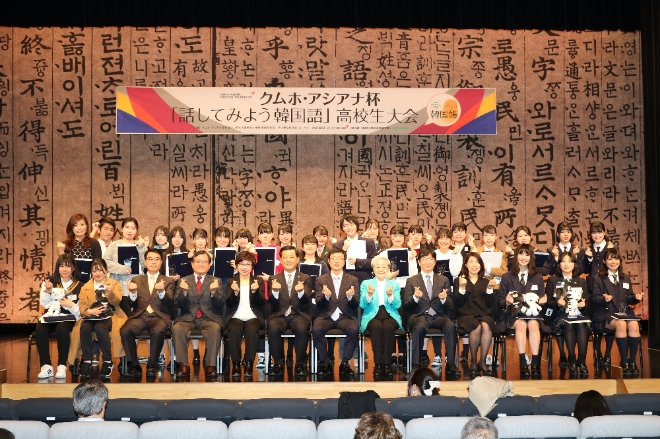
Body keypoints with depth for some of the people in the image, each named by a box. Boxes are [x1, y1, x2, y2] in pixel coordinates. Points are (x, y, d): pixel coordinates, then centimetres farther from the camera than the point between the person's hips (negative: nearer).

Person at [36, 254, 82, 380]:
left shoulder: (79, 286, 2)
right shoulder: (49, 281, 8)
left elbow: (80, 312, -1)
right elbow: (44, 304, 1)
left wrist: (71, 305, -21)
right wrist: (48, 290, -15)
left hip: (68, 318, -2)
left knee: (61, 329, -36)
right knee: (40, 329, -31)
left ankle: (62, 366, -25)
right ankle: (46, 366, -22)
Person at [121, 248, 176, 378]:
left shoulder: (168, 281, 14)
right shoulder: (136, 280, 19)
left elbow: (169, 302, -3)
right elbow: (133, 305, 9)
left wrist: (161, 292, -24)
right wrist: (132, 293, -14)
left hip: (159, 316, -2)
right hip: (139, 316, 2)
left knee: (157, 331, -36)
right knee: (125, 330, -30)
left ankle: (152, 365, -18)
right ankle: (134, 365, -15)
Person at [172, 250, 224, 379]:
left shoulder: (216, 281, 11)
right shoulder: (183, 281, 12)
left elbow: (220, 304, -1)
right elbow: (178, 304, 3)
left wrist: (214, 291, -21)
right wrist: (183, 291, -17)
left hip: (209, 318, -1)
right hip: (188, 318, 1)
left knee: (215, 328, -33)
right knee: (177, 328, -30)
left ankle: (210, 365, -22)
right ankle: (184, 364, -19)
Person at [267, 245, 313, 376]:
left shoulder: (306, 278, 11)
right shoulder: (274, 279, 12)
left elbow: (306, 301, -4)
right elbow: (272, 303, 0)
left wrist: (301, 292, -28)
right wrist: (274, 291, -23)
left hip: (299, 314, 0)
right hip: (279, 315, 1)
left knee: (302, 328, -34)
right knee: (273, 328, -33)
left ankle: (300, 364, -15)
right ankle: (278, 363, -15)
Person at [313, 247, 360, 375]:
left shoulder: (353, 280, 10)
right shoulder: (321, 280, 10)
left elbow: (356, 305, 4)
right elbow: (319, 304, 1)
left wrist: (350, 297, -20)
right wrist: (326, 296, -21)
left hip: (345, 317, 0)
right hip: (326, 316, 0)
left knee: (354, 329, -32)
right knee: (316, 329, -32)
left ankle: (345, 362, -17)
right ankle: (323, 362, -15)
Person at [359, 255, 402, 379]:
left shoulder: (394, 285, 17)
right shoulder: (366, 284, 14)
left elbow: (397, 305, 2)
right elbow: (362, 304, 0)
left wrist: (391, 296, -18)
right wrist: (369, 295, -20)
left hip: (390, 316, 1)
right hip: (372, 316, -1)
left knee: (388, 327, -35)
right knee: (377, 326, -36)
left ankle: (387, 364, -29)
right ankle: (378, 364, -32)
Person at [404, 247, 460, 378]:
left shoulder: (443, 280, 18)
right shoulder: (411, 281, 14)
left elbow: (450, 306, 12)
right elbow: (406, 306, 5)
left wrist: (444, 299, -11)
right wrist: (415, 297, -16)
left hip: (439, 316, 2)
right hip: (419, 316, -1)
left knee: (450, 326, -33)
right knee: (420, 327, -38)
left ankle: (450, 365, -28)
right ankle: (416, 365, -30)